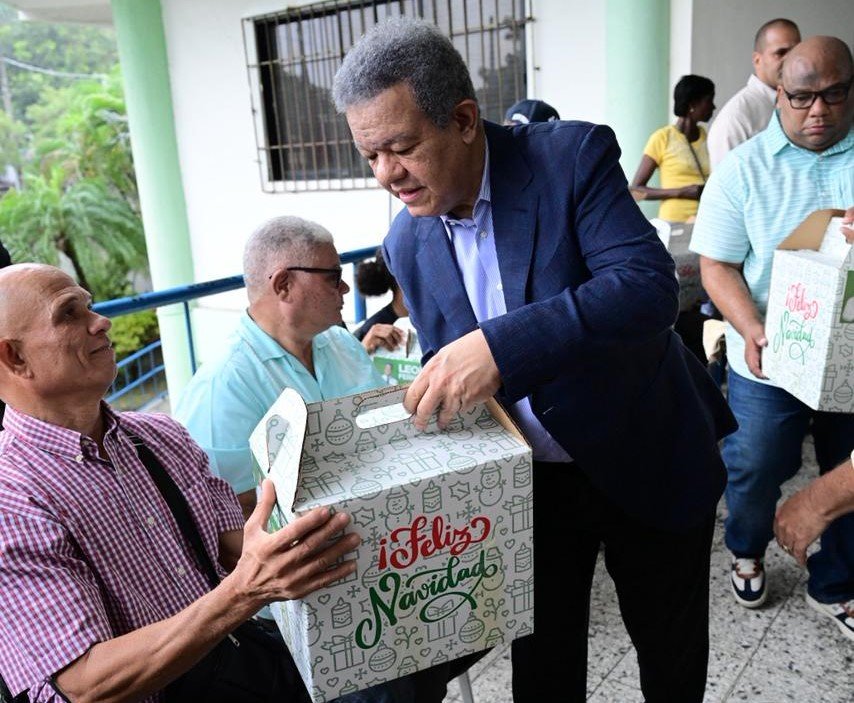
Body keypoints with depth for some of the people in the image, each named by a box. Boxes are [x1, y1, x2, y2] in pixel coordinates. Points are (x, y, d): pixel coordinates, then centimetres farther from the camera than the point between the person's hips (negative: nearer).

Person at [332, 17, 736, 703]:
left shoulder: (574, 156, -19)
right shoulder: (408, 242, -5)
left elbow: (649, 285, -31)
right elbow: (446, 363, 5)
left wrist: (503, 346, -42)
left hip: (647, 460, -2)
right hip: (531, 483, 3)